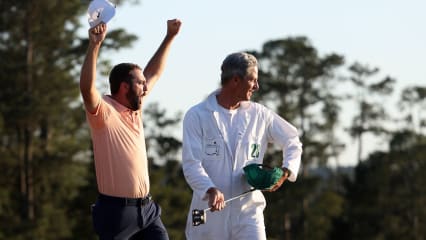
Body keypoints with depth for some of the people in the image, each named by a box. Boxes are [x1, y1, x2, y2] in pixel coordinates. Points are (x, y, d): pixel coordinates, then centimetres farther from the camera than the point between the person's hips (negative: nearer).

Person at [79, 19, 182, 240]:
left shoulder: (135, 110, 12)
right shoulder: (104, 112, -11)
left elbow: (153, 73, 25)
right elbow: (87, 88, -32)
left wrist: (170, 37, 27)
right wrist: (94, 45, -40)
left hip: (146, 208, 8)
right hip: (116, 211, -8)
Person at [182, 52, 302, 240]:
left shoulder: (259, 115, 6)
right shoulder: (197, 116, -4)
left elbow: (292, 140, 19)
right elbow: (191, 164, -11)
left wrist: (285, 172, -1)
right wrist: (211, 190, -30)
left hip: (248, 210, 1)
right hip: (209, 212, -1)